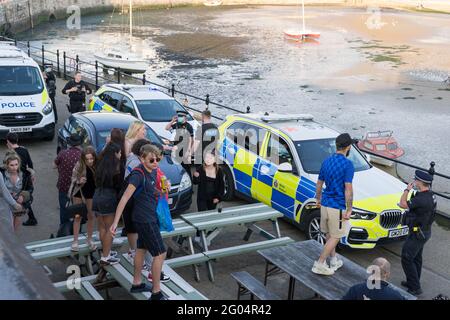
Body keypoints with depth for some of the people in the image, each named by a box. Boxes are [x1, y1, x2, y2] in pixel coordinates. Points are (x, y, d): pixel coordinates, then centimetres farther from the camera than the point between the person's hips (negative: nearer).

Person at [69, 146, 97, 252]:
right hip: (79, 192, -1)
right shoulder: (79, 166, -21)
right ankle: (75, 241, 16)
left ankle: (89, 240, 28)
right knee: (77, 216, 6)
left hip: (91, 193, 1)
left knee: (91, 216, 11)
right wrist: (79, 181, -28)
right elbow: (73, 179, -8)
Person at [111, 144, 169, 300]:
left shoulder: (153, 171, 3)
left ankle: (137, 283, 35)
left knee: (142, 249, 20)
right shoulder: (138, 175, -23)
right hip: (145, 220, -9)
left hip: (150, 217, 9)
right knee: (160, 253, -5)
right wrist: (115, 222, -29)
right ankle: (156, 293, 3)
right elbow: (125, 198, -26)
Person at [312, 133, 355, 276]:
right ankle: (319, 264, 2)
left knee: (329, 235, 19)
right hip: (337, 206, -7)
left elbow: (319, 184, 13)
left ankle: (334, 260, 32)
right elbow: (348, 189, -20)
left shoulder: (326, 161, 5)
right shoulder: (347, 164, -16)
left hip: (325, 204, 7)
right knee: (335, 237, 3)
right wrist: (349, 210, -15)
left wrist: (318, 199, 27)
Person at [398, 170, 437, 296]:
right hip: (425, 231, 10)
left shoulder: (421, 199, -30)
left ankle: (415, 288, 3)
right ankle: (413, 282, 36)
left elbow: (402, 204, -24)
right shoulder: (430, 195, 1)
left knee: (406, 259, -1)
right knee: (416, 258, 22)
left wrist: (407, 189, -17)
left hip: (417, 234, -10)